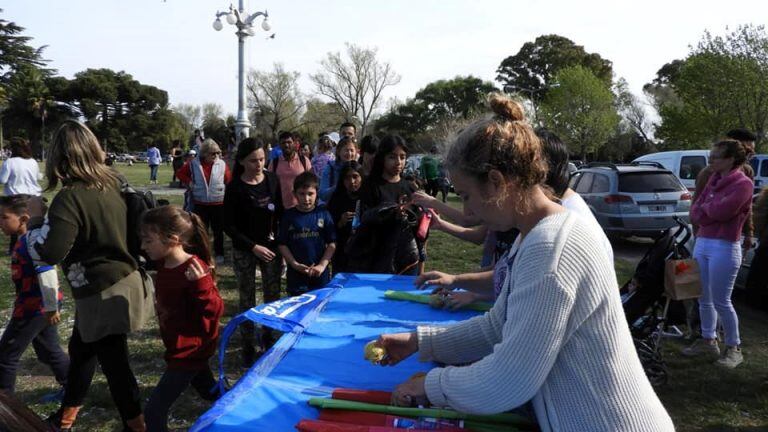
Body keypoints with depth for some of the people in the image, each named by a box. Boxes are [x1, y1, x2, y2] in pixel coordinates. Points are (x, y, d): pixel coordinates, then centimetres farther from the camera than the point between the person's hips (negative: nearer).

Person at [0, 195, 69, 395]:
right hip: (42, 306, 10)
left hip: (34, 308, -10)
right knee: (48, 351, 20)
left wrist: (51, 307, -24)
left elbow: (47, 274, -26)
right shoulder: (25, 240, 9)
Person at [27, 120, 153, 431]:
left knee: (114, 364, 6)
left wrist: (35, 218, -9)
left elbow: (47, 253, -25)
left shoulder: (69, 198, -22)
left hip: (105, 294, -9)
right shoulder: (112, 185, 2)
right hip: (126, 280, 9)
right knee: (81, 347, 26)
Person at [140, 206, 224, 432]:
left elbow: (214, 311, -30)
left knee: (154, 411, -4)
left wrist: (201, 284, -42)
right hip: (188, 349, 10)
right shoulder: (164, 264, -1)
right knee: (209, 391, 29)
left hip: (189, 351, -10)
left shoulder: (194, 270, -28)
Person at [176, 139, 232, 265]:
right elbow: (180, 173, 9)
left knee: (218, 231, 10)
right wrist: (189, 182, -3)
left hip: (218, 204, -1)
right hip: (200, 204, 1)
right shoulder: (193, 164, -6)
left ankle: (219, 254, 23)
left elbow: (229, 180, 3)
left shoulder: (222, 164, -7)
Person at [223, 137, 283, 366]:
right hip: (244, 251, -3)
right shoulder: (235, 187, -13)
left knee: (273, 295, 9)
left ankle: (267, 336, 30)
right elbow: (229, 225, -11)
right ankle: (248, 346, 19)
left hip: (271, 246, 3)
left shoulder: (272, 179, -3)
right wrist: (254, 247, -16)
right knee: (247, 300, 6)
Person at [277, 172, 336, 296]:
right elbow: (282, 244, 1)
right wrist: (295, 264, -8)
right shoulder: (288, 216, 0)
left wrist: (322, 265, -10)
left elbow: (332, 243, -1)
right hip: (296, 275, 0)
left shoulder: (323, 214, -1)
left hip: (320, 276, 0)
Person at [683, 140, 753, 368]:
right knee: (704, 298, 14)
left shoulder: (743, 183, -10)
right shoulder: (714, 179, 13)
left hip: (725, 247, -8)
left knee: (721, 301, -2)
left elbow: (720, 211, -21)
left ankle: (734, 349, 13)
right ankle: (708, 340, 27)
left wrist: (706, 206, -1)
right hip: (702, 242, 8)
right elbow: (696, 212, 9)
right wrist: (711, 211, -11)